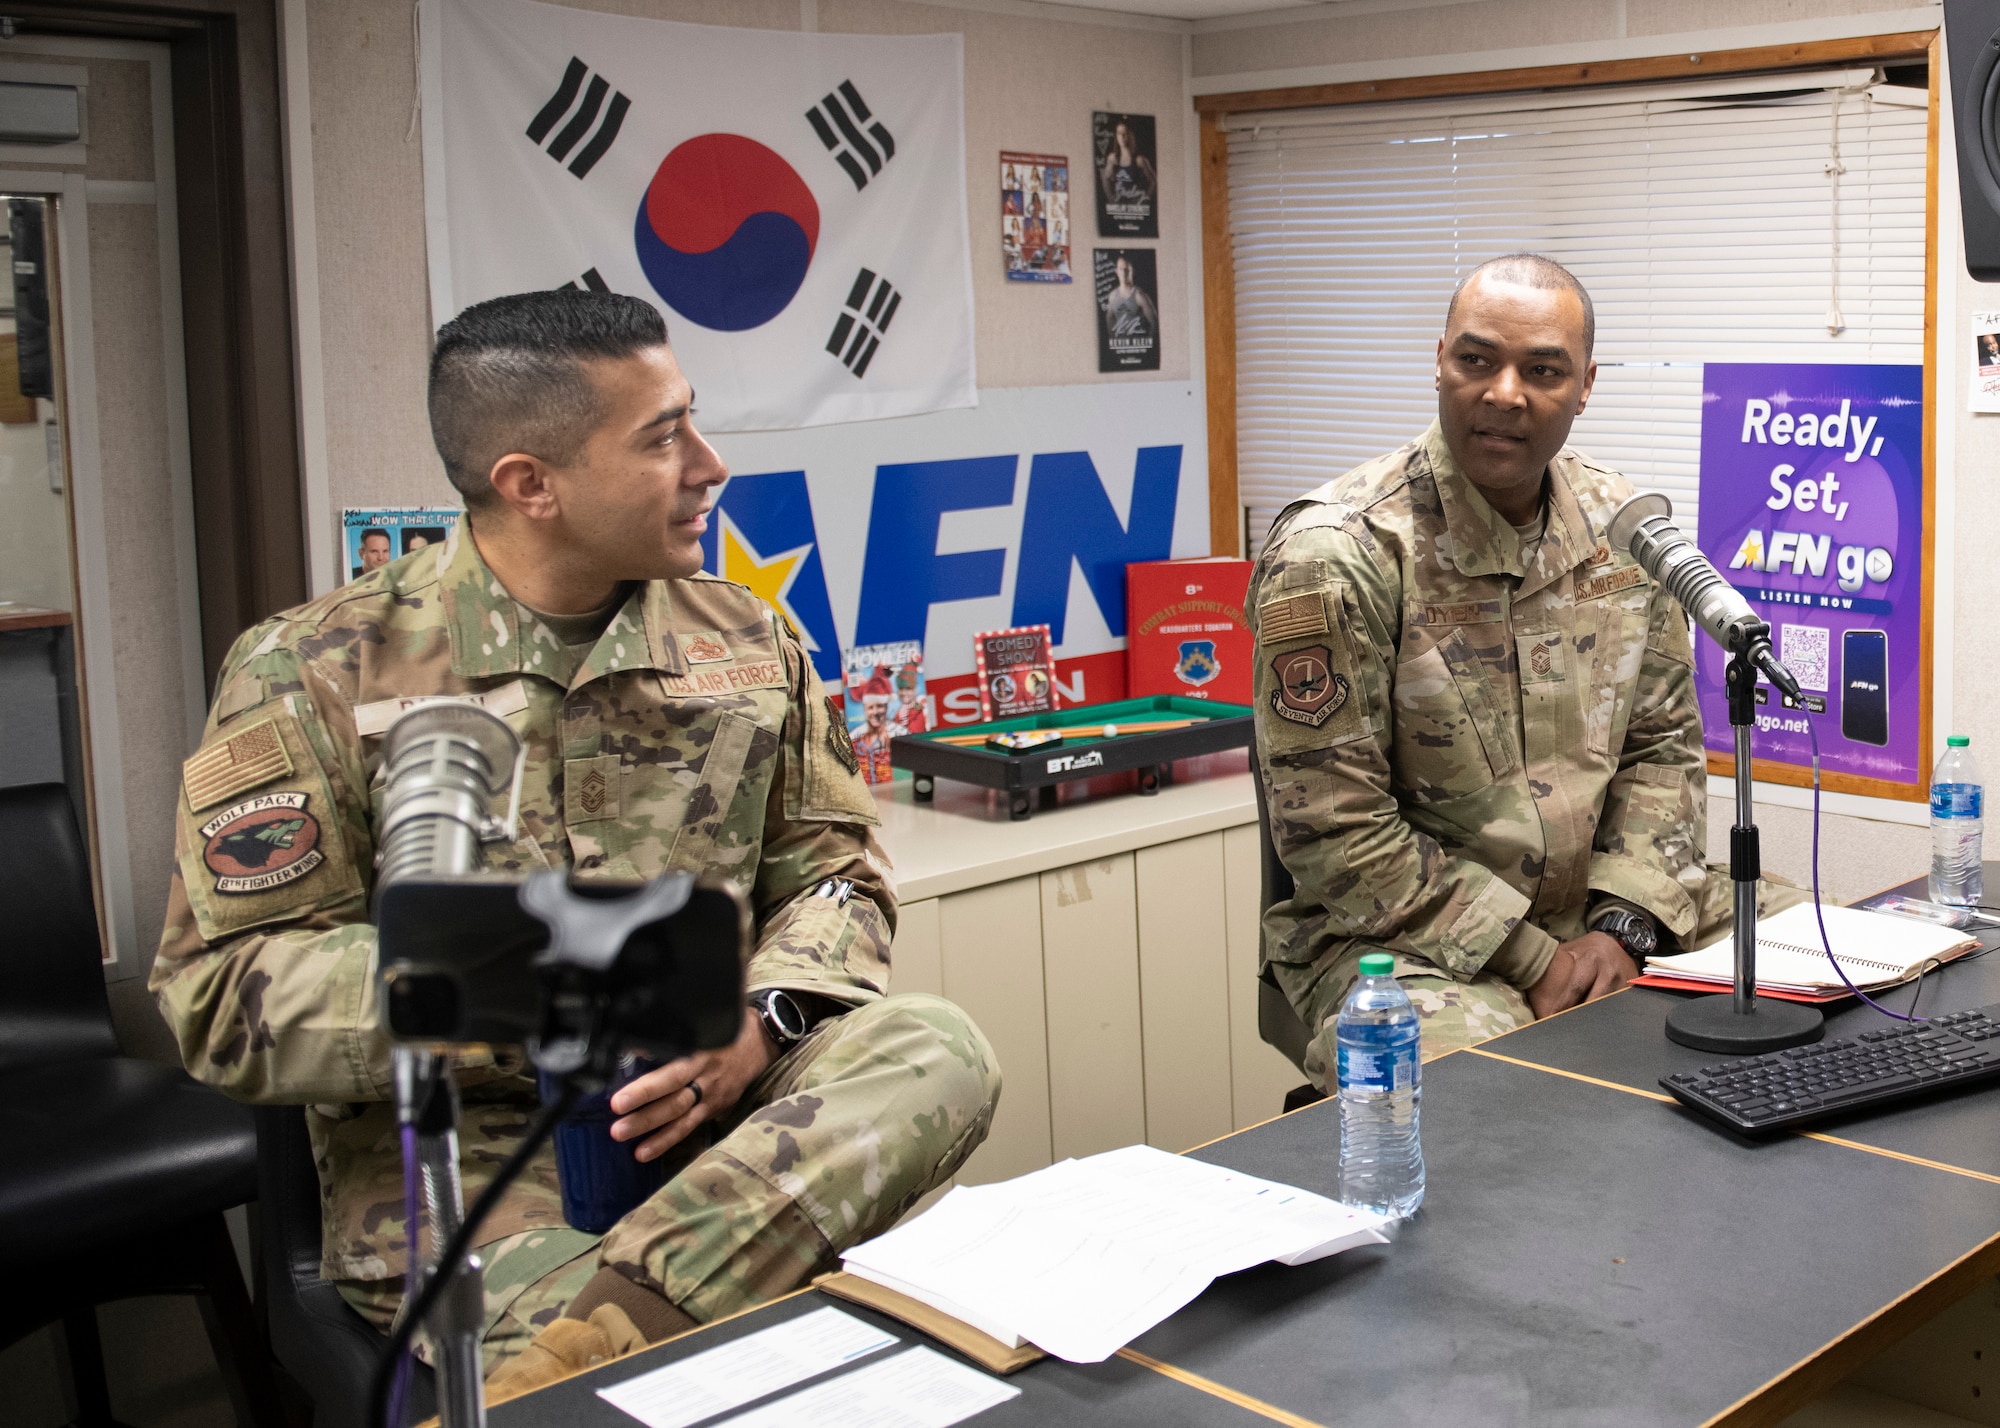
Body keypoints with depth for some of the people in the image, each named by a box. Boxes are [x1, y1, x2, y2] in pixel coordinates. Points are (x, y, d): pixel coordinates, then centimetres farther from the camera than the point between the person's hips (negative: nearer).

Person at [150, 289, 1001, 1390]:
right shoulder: (315, 677, -3)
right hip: (463, 1153, -5)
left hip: (723, 1109, 6)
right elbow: (220, 994, -5)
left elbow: (829, 867, 12)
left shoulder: (749, 642, 10)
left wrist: (758, 1022, -11)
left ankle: (583, 1339, -34)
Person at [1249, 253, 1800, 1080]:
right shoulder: (1335, 554, -15)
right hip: (1406, 933, -6)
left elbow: (1662, 748, 10)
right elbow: (1334, 833, -16)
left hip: (1606, 907, 7)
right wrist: (1531, 963, -17)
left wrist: (1621, 926, -7)